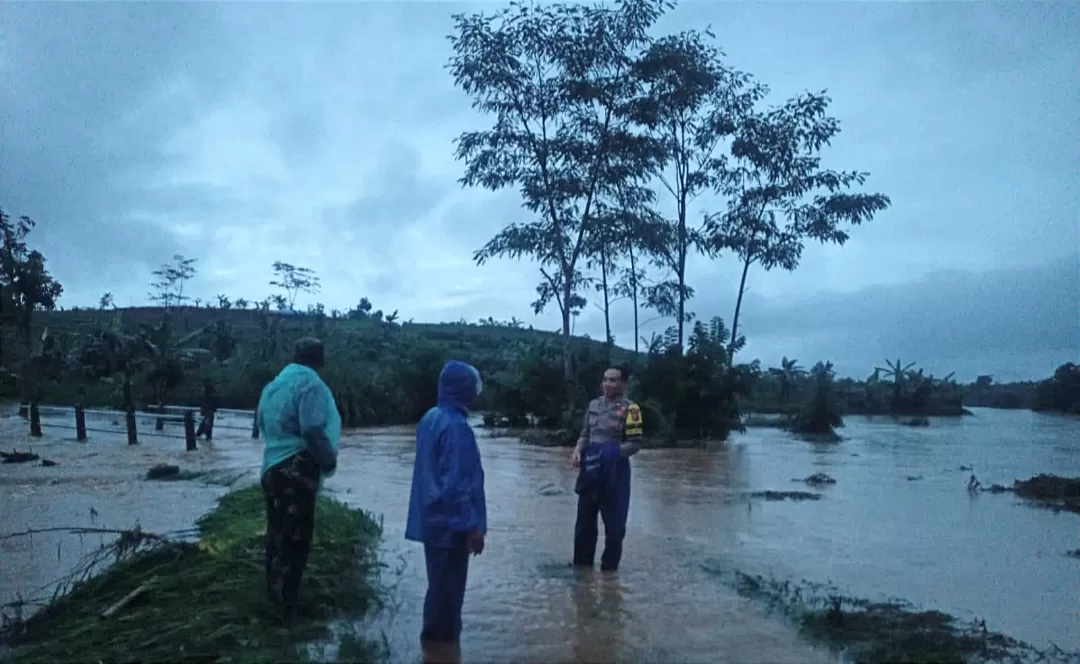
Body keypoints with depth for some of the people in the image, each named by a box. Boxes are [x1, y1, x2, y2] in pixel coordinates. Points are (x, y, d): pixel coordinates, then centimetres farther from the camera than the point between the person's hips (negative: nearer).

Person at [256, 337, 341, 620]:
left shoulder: (274, 384, 14)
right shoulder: (310, 383, -14)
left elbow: (263, 424, 22)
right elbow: (313, 430, -24)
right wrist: (329, 460, -11)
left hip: (272, 467, 9)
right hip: (296, 471, -9)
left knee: (278, 533, 19)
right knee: (295, 538, 0)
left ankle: (275, 593, 33)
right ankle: (287, 604, 7)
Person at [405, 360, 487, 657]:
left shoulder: (431, 418, 7)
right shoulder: (456, 426, -22)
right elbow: (458, 483, -24)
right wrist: (473, 526, -18)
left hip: (433, 519, 10)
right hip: (451, 522, -10)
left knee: (440, 583, 20)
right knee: (448, 586, 3)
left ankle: (436, 638, 31)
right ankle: (442, 642, 13)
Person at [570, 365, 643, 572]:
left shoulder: (630, 409, -9)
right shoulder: (594, 404, 9)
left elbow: (635, 444, -11)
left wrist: (610, 453, -21)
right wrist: (577, 451, -4)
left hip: (615, 473, -5)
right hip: (590, 472, 6)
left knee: (614, 525, 4)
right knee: (584, 522, 13)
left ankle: (609, 569, 19)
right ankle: (581, 566, 28)